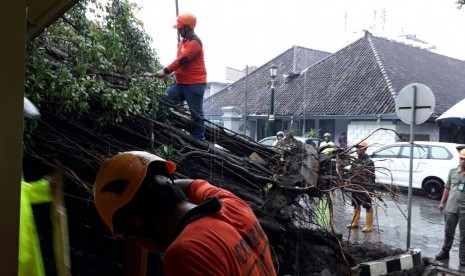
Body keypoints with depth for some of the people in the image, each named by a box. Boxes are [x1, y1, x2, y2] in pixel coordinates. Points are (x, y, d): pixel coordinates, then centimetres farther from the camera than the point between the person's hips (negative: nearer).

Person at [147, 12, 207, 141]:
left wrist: (165, 71, -27)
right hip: (180, 83, 9)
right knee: (162, 102, 2)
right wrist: (168, 72, 15)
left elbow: (181, 60, -23)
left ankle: (198, 140, 7)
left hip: (194, 84, -9)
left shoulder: (195, 42, -14)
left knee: (196, 113, -1)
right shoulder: (182, 42, 17)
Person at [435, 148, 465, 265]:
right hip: (451, 208, 3)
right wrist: (442, 202, 12)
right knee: (448, 232, 15)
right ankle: (445, 252, 29)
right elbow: (447, 188, 12)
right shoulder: (453, 172, 4)